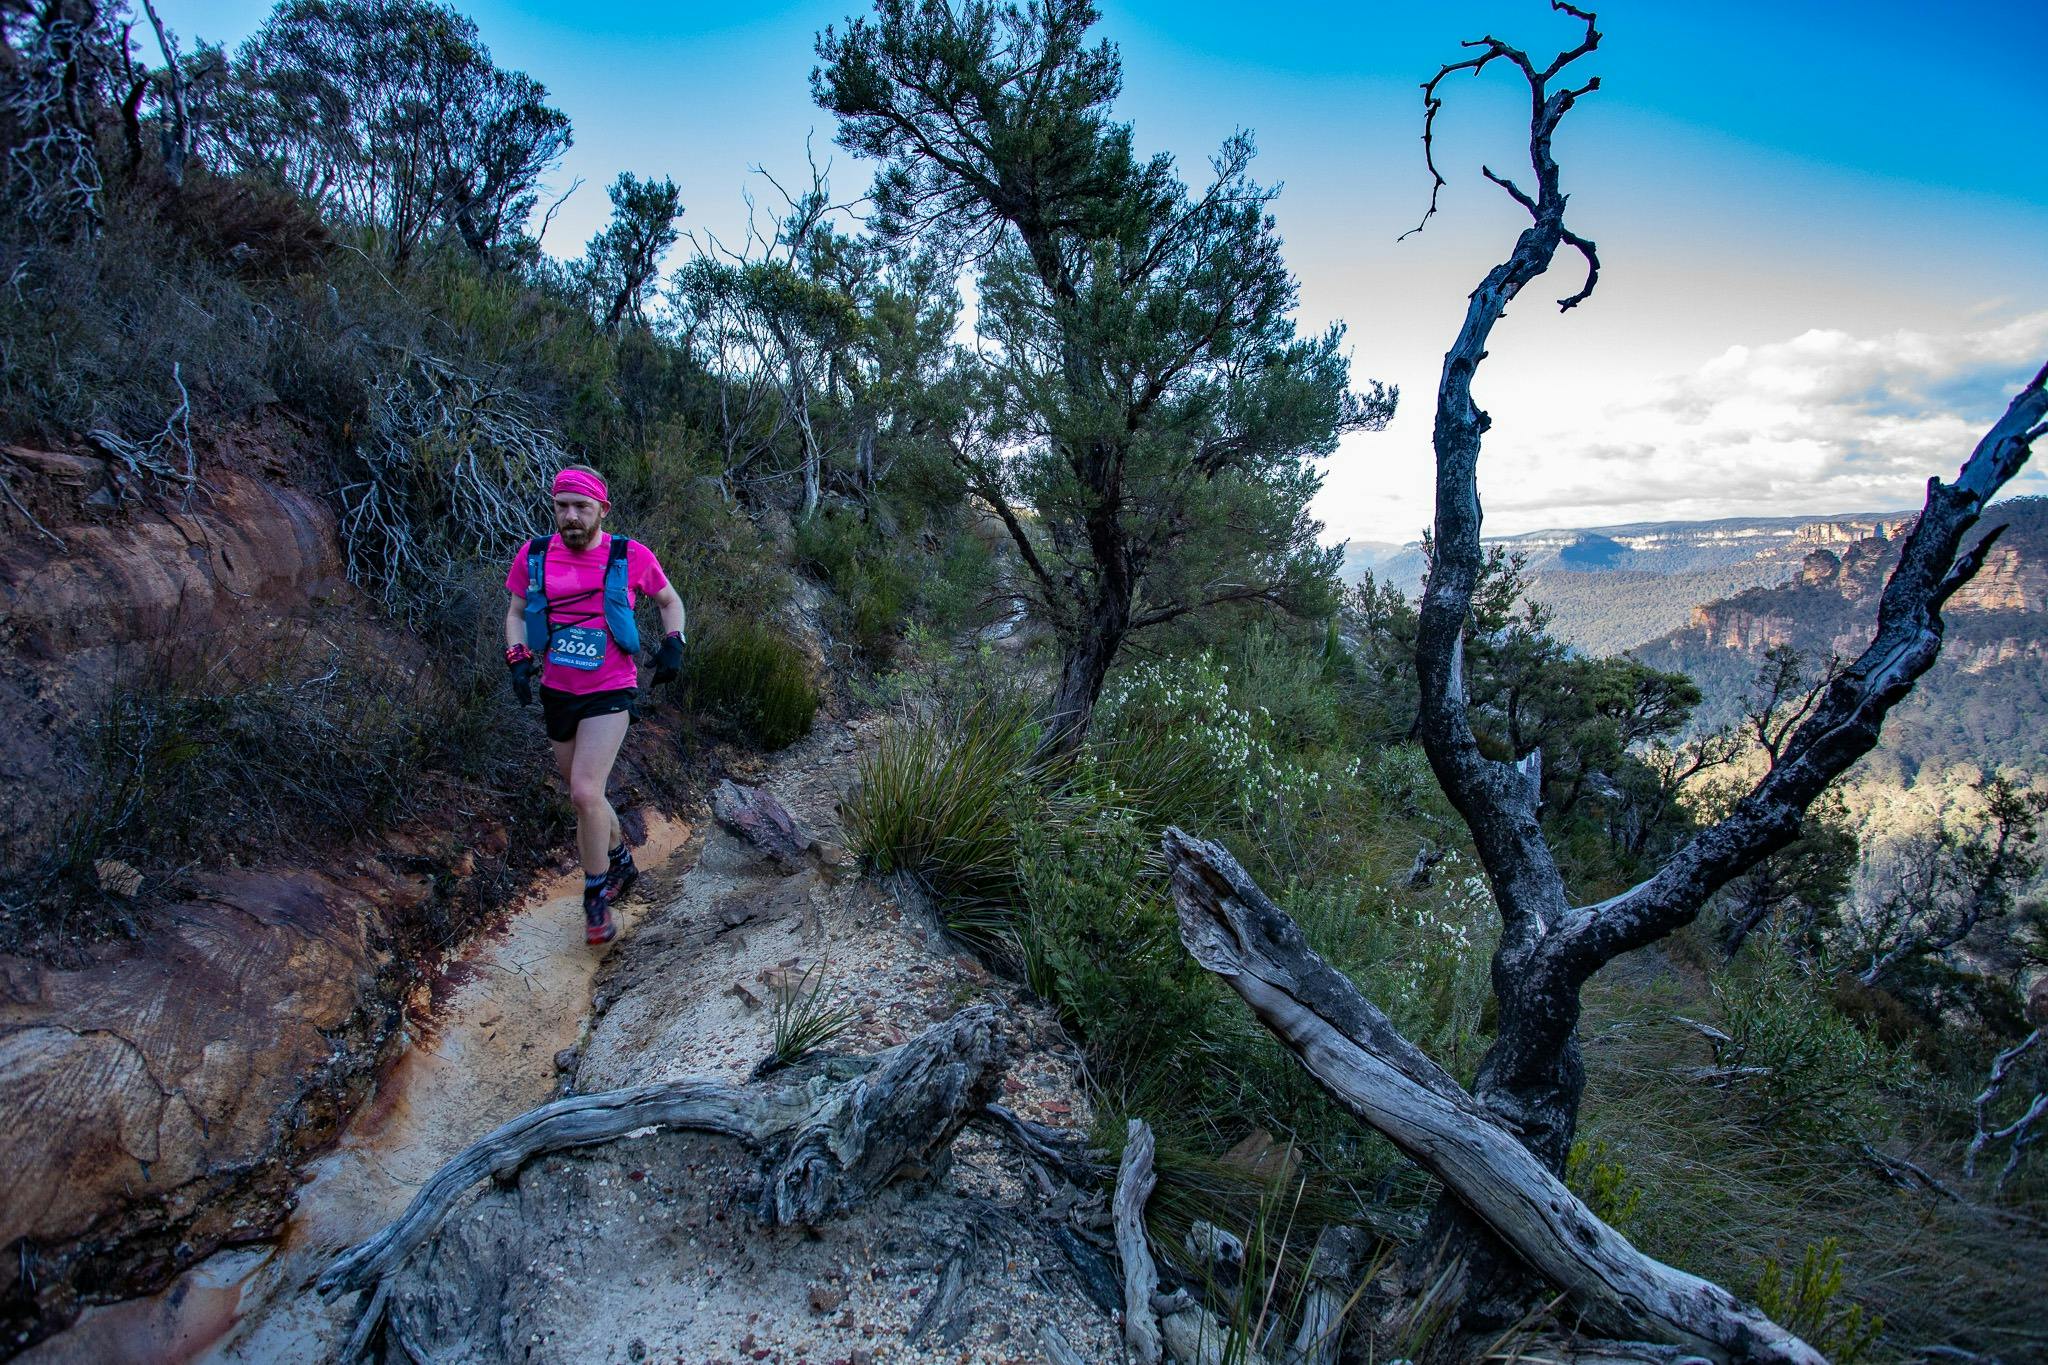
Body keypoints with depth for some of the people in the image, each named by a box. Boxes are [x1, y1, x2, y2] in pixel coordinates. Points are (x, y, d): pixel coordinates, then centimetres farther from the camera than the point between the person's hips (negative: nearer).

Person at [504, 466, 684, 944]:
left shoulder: (631, 557, -8)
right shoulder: (534, 555, -2)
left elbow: (670, 601, 9)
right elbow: (516, 613, 12)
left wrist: (672, 645, -7)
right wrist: (518, 659, -5)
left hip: (609, 693, -4)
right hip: (557, 691, 4)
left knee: (585, 793, -15)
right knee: (585, 793, 16)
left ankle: (596, 895, 5)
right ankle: (621, 861, 41)